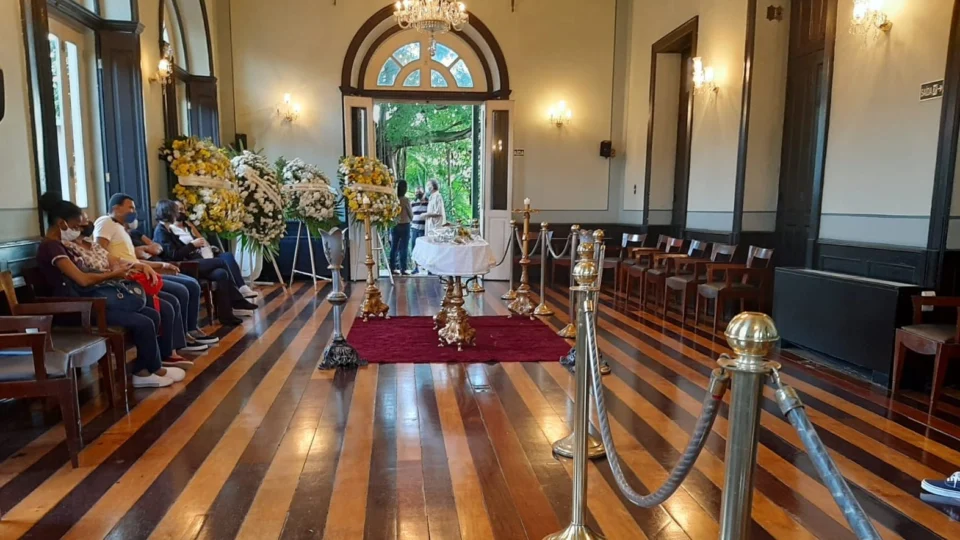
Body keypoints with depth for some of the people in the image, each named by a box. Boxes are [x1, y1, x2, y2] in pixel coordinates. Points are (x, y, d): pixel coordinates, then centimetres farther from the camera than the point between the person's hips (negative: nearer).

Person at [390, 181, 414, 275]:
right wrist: (410, 219, 18)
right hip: (404, 225, -4)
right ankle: (403, 269, 3)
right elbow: (411, 214, -2)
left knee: (394, 247, 10)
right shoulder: (405, 200, -12)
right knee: (403, 248, 1)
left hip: (394, 225, 4)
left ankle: (393, 268, 14)